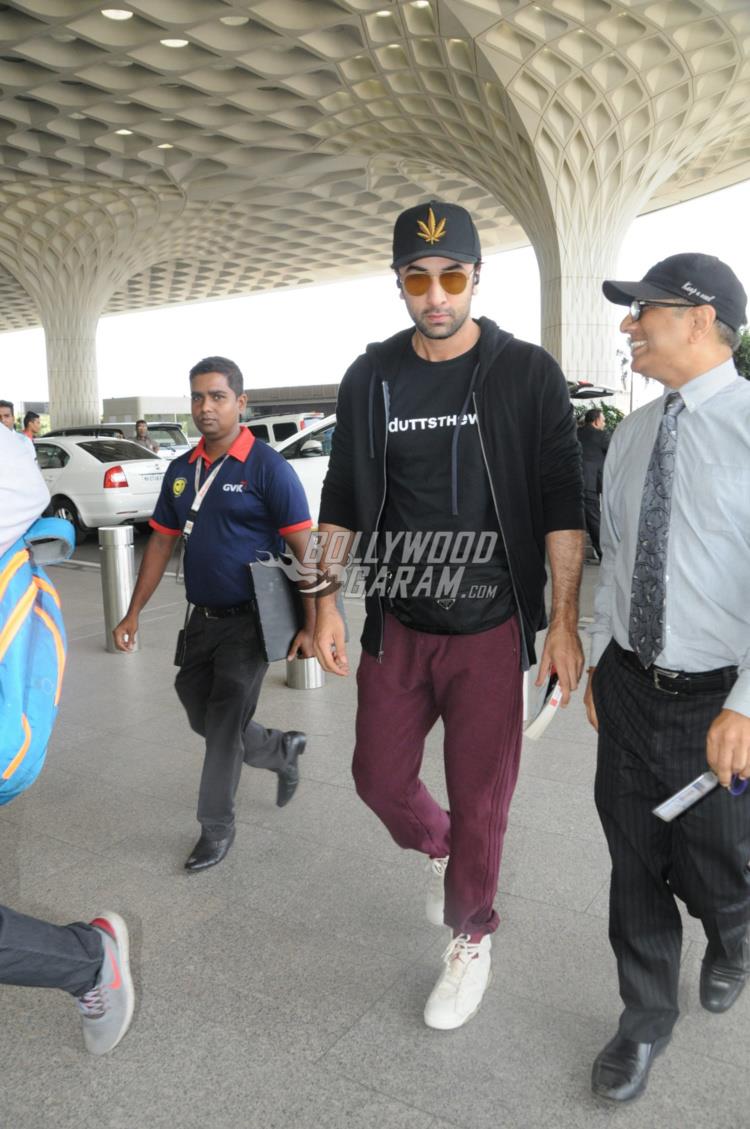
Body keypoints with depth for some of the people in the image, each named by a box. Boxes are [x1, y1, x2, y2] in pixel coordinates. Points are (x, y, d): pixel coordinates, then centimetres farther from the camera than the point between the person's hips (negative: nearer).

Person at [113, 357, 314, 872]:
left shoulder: (268, 467, -13)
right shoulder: (181, 470, 6)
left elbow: (304, 549, -14)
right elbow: (161, 543, 12)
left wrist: (310, 625, -18)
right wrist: (134, 614, 8)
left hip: (249, 621, -7)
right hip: (202, 618, 7)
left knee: (224, 728, 1)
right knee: (203, 718, 17)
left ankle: (217, 827, 22)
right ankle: (282, 750, 41)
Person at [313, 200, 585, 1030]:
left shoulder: (527, 374, -5)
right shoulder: (370, 379, 3)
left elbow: (560, 503, -6)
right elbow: (342, 500, 8)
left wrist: (565, 621, -10)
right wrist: (327, 601, 3)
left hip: (490, 628, -3)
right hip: (396, 624, 3)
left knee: (479, 799, 7)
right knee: (379, 776, 12)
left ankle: (470, 935, 33)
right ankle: (438, 850, 46)